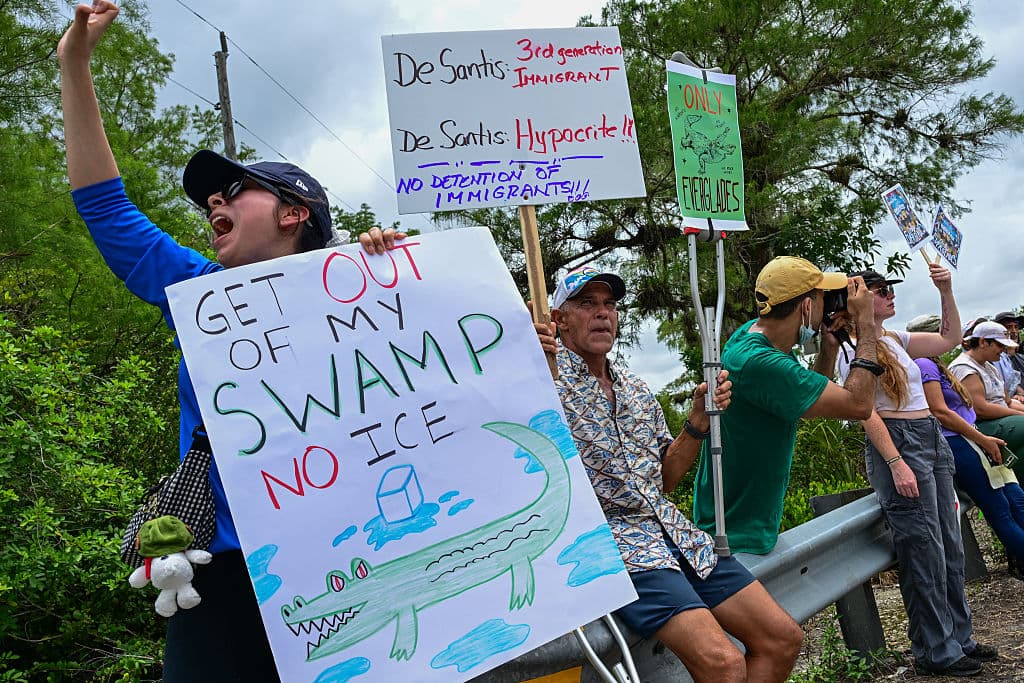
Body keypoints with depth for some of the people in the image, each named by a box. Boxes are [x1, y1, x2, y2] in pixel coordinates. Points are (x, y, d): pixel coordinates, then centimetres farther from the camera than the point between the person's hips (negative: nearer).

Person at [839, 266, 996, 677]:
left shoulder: (896, 341, 16)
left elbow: (949, 339, 22)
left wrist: (946, 292, 10)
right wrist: (897, 464, -21)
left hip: (933, 441, 9)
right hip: (897, 444, -9)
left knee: (950, 548, 13)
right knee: (924, 554, -6)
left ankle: (958, 639, 25)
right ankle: (935, 654, 5)